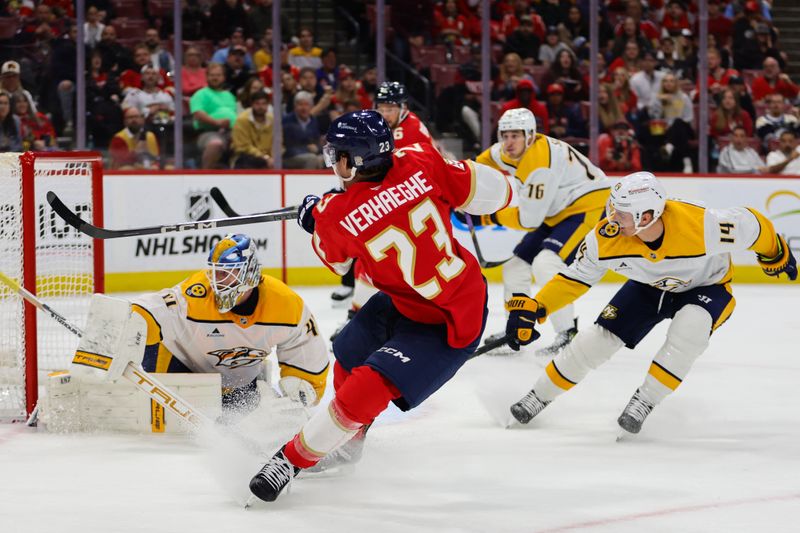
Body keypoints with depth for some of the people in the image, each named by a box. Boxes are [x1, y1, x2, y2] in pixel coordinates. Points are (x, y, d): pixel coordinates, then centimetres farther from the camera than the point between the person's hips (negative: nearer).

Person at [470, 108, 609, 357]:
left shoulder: (539, 163, -28)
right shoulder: (507, 152, -1)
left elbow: (529, 219, -25)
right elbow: (485, 161, 25)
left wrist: (487, 217, -17)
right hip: (558, 213, 10)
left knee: (546, 263, -27)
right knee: (517, 262, 10)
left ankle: (568, 334, -25)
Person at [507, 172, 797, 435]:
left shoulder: (701, 226, -41)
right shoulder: (606, 238, -29)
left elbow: (749, 224, -23)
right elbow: (576, 277, -13)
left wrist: (776, 254, -4)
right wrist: (531, 309, -20)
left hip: (707, 286, -3)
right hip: (649, 287, 3)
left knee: (689, 327, -34)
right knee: (598, 339, -6)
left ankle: (644, 401, -19)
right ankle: (539, 397, 15)